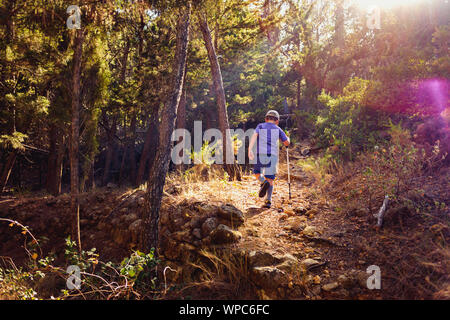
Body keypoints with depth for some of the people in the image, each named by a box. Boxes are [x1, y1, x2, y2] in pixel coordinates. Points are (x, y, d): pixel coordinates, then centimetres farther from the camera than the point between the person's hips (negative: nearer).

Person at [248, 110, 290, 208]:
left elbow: (254, 136, -8)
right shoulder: (278, 129, 13)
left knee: (257, 173, 26)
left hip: (260, 155, 0)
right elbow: (287, 143, 22)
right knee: (270, 180, 10)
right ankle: (268, 201, -8)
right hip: (273, 156, 0)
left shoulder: (260, 126, 12)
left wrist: (250, 149, -19)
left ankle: (263, 182, -6)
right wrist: (287, 137, 46)